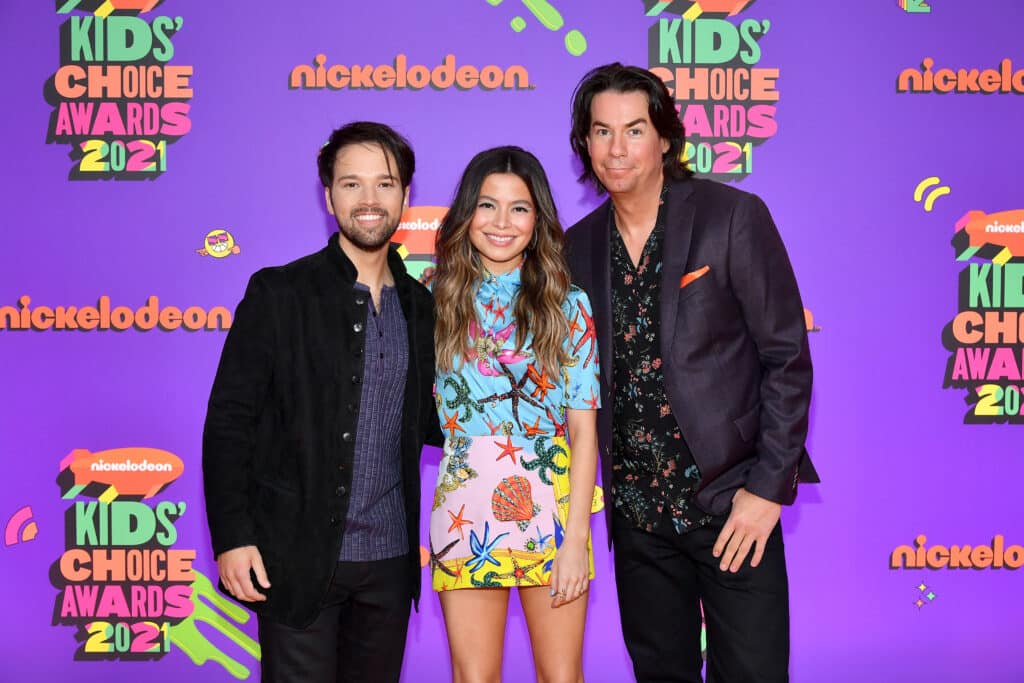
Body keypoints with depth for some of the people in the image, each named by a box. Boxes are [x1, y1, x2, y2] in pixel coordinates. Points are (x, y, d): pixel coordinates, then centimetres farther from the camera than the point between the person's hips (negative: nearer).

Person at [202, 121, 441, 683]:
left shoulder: (419, 306, 8)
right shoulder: (278, 294, -6)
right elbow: (228, 422, -7)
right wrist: (231, 536, -13)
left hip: (390, 559, 4)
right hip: (298, 557, -4)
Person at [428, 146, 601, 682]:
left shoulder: (568, 306, 1)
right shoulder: (439, 302, 4)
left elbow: (584, 428, -3)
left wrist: (576, 537, -8)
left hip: (552, 510, -1)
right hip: (466, 512, 1)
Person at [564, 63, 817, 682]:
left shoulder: (733, 217, -7)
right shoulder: (580, 246, 5)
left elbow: (787, 358, -7)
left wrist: (769, 487, -11)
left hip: (732, 509, -4)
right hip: (637, 512, 4)